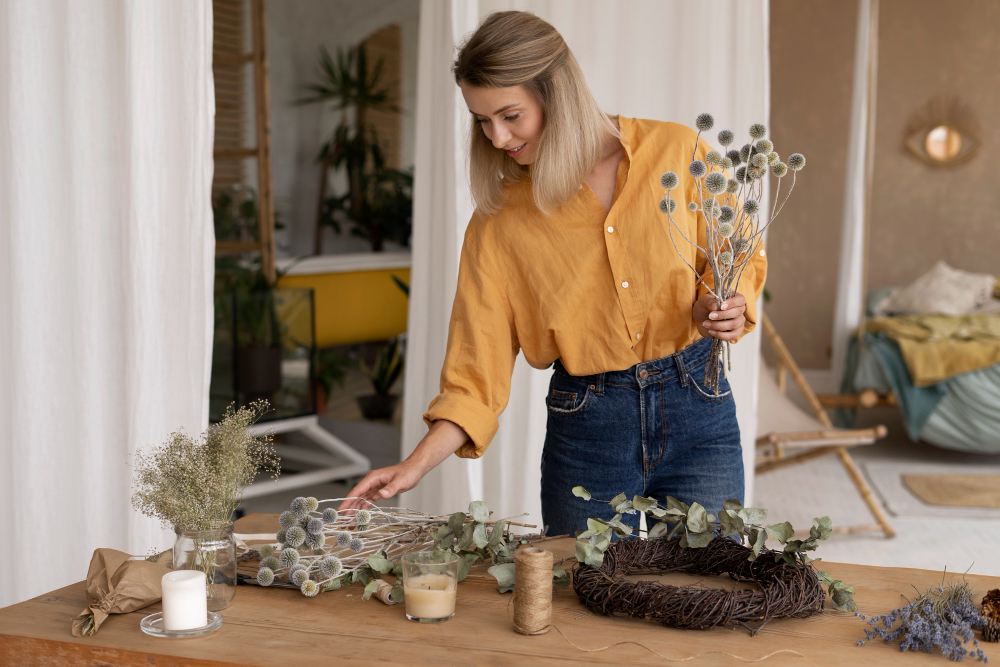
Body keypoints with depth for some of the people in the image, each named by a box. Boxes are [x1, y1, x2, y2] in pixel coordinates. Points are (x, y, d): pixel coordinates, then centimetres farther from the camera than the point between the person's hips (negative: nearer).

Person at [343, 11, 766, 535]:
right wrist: (415, 465, -16)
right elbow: (478, 370, -4)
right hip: (585, 430, 0)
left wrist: (726, 308, -15)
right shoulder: (498, 221, -5)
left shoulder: (676, 153, -6)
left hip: (697, 410, 0)